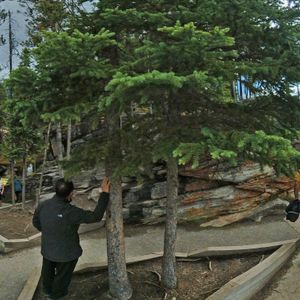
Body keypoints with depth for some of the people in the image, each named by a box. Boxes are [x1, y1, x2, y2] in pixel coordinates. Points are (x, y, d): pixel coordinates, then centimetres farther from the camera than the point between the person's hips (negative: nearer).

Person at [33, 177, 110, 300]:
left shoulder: (43, 205, -19)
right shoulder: (71, 212, -37)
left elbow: (35, 222, 0)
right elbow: (96, 216, -34)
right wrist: (105, 193, -33)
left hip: (47, 248, 6)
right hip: (66, 252, -5)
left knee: (48, 271, 33)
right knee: (62, 276, 25)